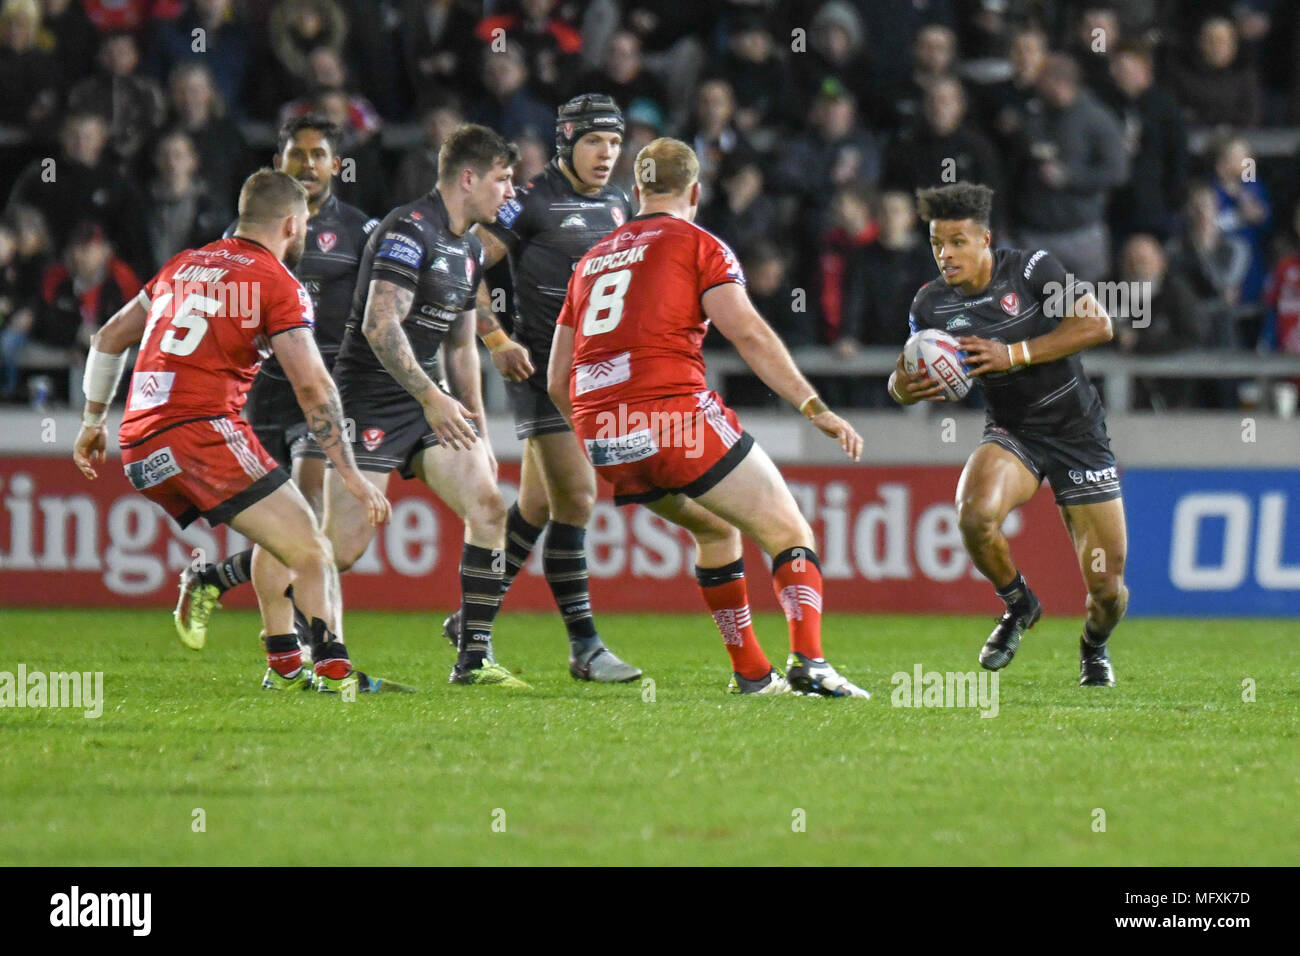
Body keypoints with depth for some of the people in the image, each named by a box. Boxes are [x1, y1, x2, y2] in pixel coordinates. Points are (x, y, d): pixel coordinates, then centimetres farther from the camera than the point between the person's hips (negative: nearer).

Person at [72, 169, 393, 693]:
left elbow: (108, 338, 28)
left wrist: (93, 421, 36)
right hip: (204, 432, -8)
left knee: (276, 537, 25)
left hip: (138, 450, 8)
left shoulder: (185, 265, 22)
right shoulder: (278, 284, 0)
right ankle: (332, 669, -29)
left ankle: (284, 663, 20)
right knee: (311, 554, -9)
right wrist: (352, 476, -7)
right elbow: (312, 387, -8)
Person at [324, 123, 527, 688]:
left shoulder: (470, 250, 14)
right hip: (370, 402, -8)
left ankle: (474, 659, -5)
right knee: (344, 549, -11)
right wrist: (431, 398, -28)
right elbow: (379, 325, -24)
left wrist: (477, 430, 20)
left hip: (428, 404, 8)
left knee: (488, 507, -9)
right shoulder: (410, 230, -16)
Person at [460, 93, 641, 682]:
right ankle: (584, 647, -9)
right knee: (576, 498, -12)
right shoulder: (532, 202, -9)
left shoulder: (618, 206, 12)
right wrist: (496, 340, -14)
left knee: (539, 504, 12)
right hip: (542, 369, -7)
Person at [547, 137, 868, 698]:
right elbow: (748, 333, -9)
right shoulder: (695, 244, 6)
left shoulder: (592, 260, 24)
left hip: (601, 435, 6)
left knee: (715, 529, 29)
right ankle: (809, 663, -22)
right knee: (789, 534, 0)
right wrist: (815, 408, -12)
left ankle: (751, 673, 24)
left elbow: (557, 382, 24)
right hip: (674, 412, -6)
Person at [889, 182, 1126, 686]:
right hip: (1011, 432, 2)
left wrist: (1014, 354, -27)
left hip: (1077, 431, -2)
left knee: (1108, 589, -4)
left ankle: (1095, 646, 34)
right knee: (975, 515, -32)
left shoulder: (1030, 268, -14)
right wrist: (903, 385, -20)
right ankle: (1018, 605, -1)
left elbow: (1097, 324, -21)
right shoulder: (931, 304, -4)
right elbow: (909, 380, 7)